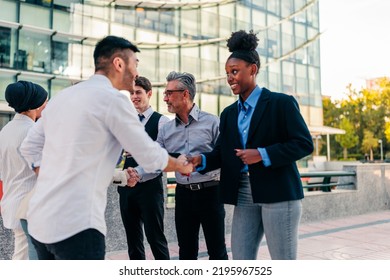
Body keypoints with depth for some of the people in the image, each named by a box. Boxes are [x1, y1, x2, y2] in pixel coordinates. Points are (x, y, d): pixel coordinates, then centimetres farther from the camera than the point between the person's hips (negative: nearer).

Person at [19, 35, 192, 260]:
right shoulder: (113, 99, -10)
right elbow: (150, 157, -6)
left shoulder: (61, 97, 12)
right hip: (76, 224, -8)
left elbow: (29, 147, 19)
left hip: (40, 219, 8)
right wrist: (180, 165, 13)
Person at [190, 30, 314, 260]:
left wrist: (262, 154, -19)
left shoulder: (281, 102, -5)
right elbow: (222, 153, 9)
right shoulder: (229, 113, 13)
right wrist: (201, 161, -11)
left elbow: (304, 143, -10)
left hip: (278, 193, -6)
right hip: (244, 195, 6)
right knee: (240, 261, 11)